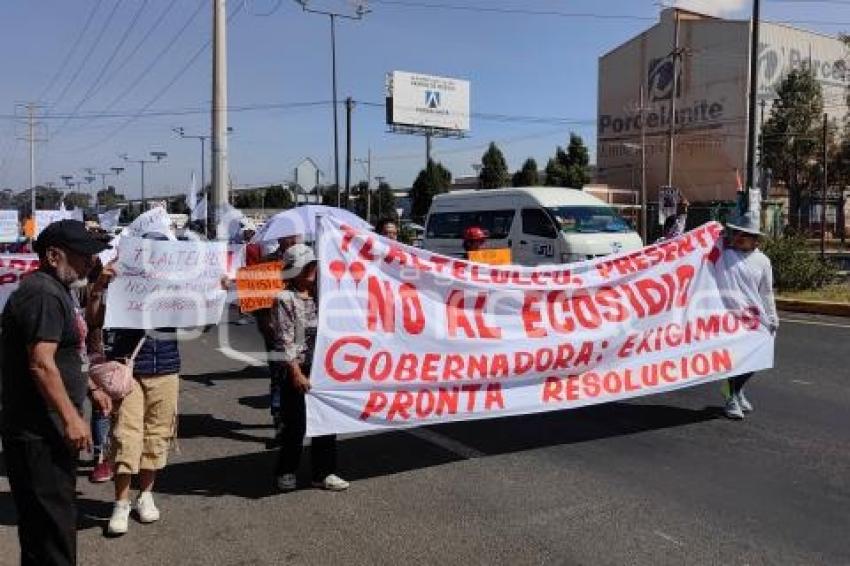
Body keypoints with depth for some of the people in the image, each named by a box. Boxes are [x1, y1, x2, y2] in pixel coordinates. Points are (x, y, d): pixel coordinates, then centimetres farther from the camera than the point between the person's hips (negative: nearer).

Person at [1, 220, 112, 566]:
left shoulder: (55, 290, 15)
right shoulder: (43, 294, -18)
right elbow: (41, 365, -26)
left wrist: (90, 389, 24)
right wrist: (71, 418, -24)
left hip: (46, 430, 10)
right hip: (39, 433, -10)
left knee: (41, 520, 20)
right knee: (52, 519, -3)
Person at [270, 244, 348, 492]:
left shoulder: (317, 296, 11)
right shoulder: (285, 299, -8)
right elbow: (285, 342, -13)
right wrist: (297, 374, -16)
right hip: (296, 371, -6)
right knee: (296, 425, 4)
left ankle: (324, 472, 19)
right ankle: (286, 472, 23)